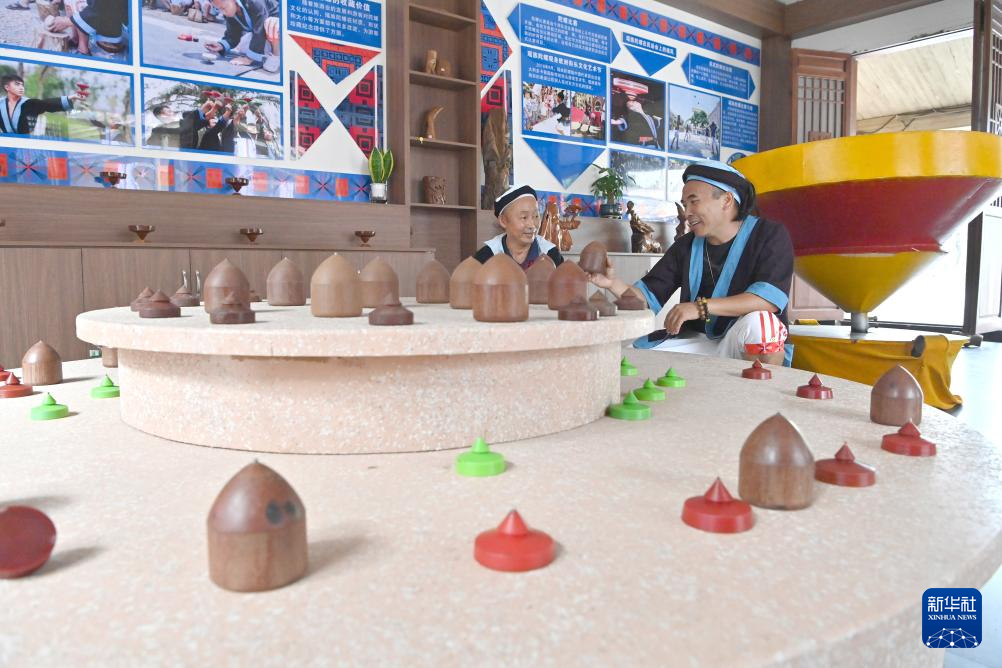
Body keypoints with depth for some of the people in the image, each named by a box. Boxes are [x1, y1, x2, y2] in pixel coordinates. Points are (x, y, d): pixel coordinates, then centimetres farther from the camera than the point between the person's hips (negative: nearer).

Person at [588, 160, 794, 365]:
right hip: (696, 341, 4)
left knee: (758, 321, -35)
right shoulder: (686, 246, 8)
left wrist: (701, 307, -28)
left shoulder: (769, 235, -5)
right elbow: (648, 297, 6)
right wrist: (614, 284, -14)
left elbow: (770, 297, -22)